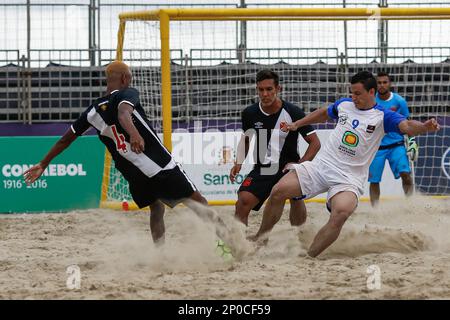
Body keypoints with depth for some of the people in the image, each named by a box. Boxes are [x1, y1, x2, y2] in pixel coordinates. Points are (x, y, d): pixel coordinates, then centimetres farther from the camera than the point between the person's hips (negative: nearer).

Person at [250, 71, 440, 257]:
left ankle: (308, 257, -24)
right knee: (279, 191, -10)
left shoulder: (382, 116, -5)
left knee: (341, 213, -33)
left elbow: (406, 126, -22)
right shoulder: (344, 105, 10)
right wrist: (297, 124, 33)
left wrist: (424, 127, -43)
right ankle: (258, 240, 10)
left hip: (349, 178, -4)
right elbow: (324, 114, 31)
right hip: (321, 165, 4)